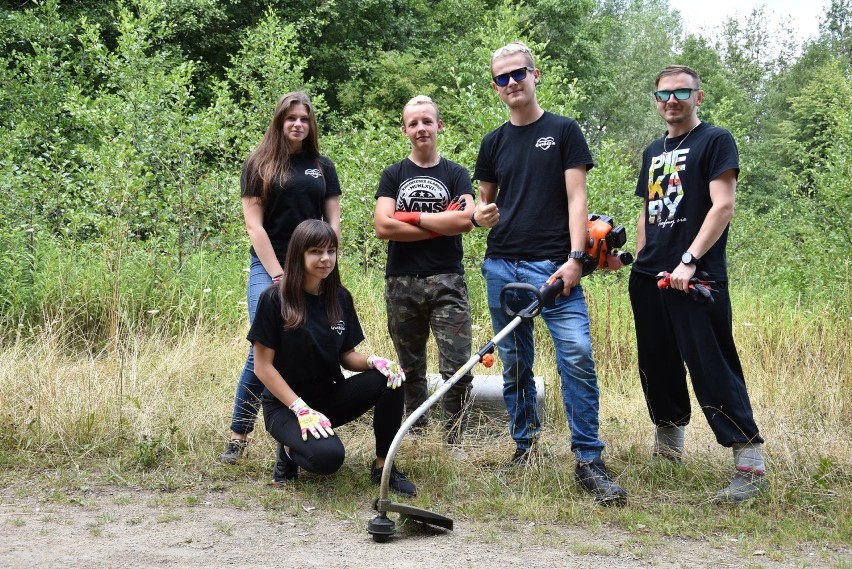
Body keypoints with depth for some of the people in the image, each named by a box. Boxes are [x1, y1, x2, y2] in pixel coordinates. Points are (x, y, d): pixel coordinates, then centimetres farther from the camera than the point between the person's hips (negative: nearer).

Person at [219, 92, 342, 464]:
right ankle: (238, 437, -4)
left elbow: (333, 223, 11)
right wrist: (278, 274, -9)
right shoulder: (259, 165, 5)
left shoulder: (322, 167, 13)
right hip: (268, 268, -3)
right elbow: (254, 225, -2)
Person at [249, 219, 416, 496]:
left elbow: (346, 356, 6)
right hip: (285, 405, -5)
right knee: (327, 455, -35)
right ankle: (291, 447, 1)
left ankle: (383, 465, -7)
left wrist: (373, 360, -17)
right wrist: (301, 409, -22)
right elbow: (263, 366, -13)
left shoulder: (340, 298, 3)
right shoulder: (275, 299, -14)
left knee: (389, 376, -22)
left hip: (329, 397, 5)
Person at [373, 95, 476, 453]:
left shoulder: (456, 174, 7)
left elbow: (465, 220, -11)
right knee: (411, 368, 11)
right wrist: (440, 225, -8)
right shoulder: (393, 175, 8)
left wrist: (413, 216, -8)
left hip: (447, 282, -1)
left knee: (458, 368, -8)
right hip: (402, 282, 1)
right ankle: (416, 435, 22)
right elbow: (382, 226, -7)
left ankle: (454, 443, 3)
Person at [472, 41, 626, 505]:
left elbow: (576, 198, -2)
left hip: (553, 265, -4)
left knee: (577, 356, -16)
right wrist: (480, 214, -3)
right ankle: (524, 444, 21)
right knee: (514, 363, 8)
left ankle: (589, 461, -11)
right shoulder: (494, 142, 16)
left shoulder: (563, 131, 5)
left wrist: (575, 258, -13)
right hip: (502, 266, 4)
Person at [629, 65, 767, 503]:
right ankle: (668, 442, 31)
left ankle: (750, 462, -8)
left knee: (712, 368, -11)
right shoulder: (653, 151, 20)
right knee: (657, 365, 13)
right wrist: (639, 261, 15)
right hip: (649, 277, 7)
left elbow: (723, 207, -12)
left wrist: (689, 261, -19)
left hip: (696, 278, -7)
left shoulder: (715, 141, -2)